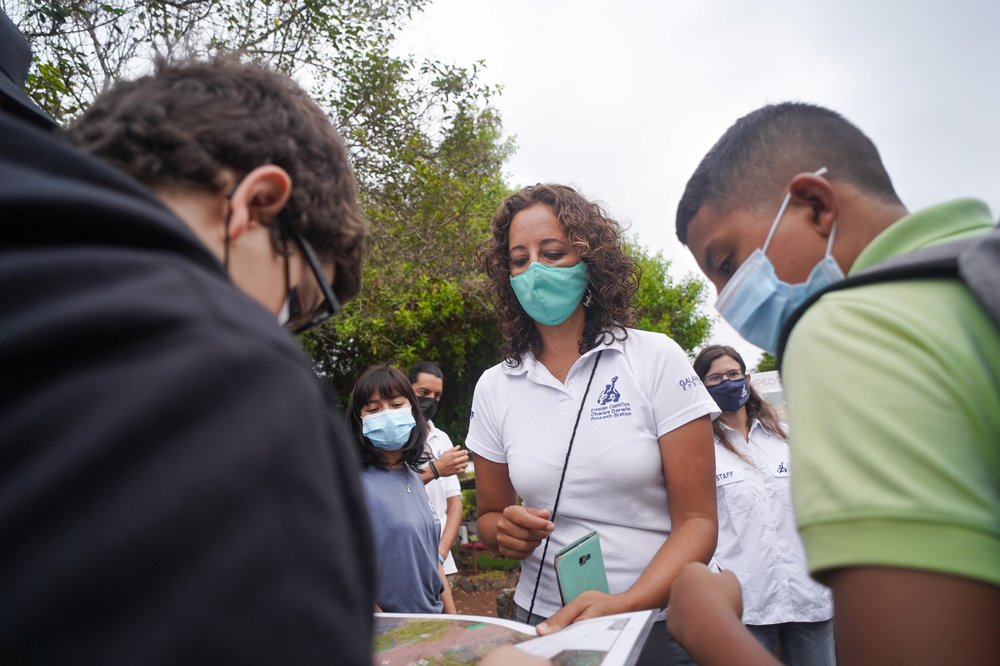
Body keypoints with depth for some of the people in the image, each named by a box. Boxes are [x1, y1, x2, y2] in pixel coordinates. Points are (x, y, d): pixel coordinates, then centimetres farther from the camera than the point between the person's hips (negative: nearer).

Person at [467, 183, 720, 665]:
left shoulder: (657, 360, -9)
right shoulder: (494, 388, -1)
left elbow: (698, 521, -12)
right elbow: (489, 515, 9)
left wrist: (626, 603, -27)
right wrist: (505, 531, -13)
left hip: (658, 620, -2)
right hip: (544, 622, 3)